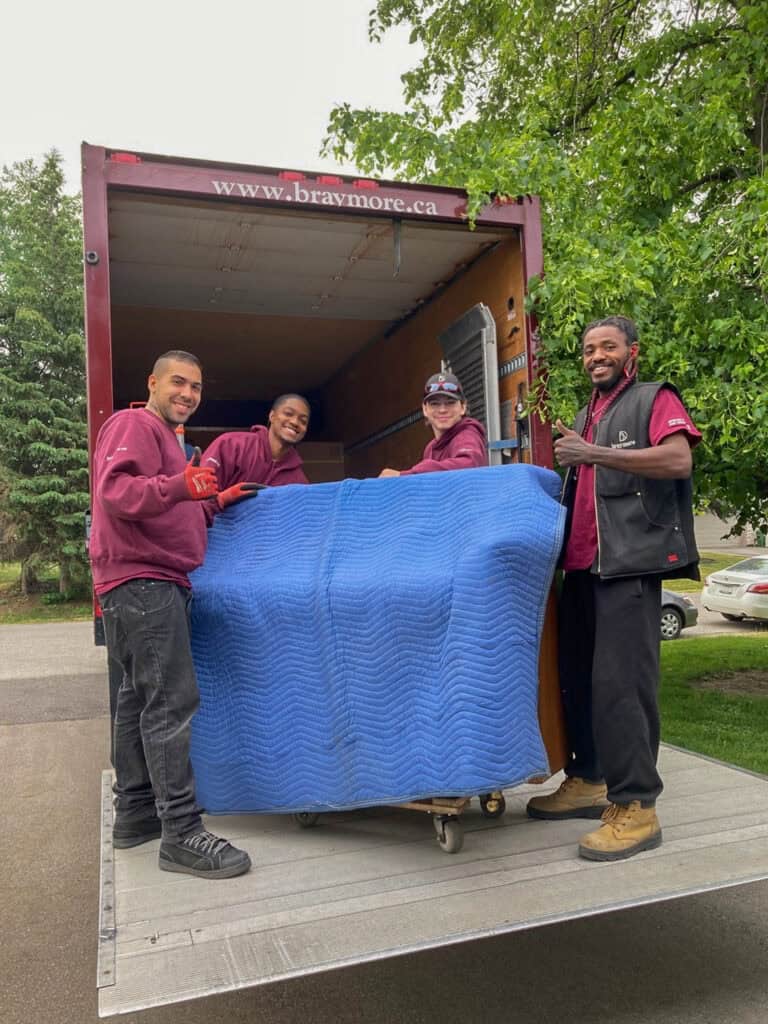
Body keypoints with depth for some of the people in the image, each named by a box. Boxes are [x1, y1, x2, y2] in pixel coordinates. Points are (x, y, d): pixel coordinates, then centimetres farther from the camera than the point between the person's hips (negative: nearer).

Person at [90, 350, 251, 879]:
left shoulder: (168, 438, 26)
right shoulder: (134, 424, -5)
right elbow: (114, 490, -23)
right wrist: (178, 488, -38)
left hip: (157, 585, 11)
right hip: (142, 582, -11)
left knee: (141, 698, 12)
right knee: (172, 701, -15)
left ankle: (135, 814, 21)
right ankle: (182, 833, -13)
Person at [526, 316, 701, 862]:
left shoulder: (655, 400, 1)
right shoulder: (584, 418, 24)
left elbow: (679, 459, -18)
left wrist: (593, 455, -20)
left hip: (630, 563, -8)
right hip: (582, 564, 8)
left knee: (620, 682, -12)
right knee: (578, 676, 11)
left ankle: (636, 807, -4)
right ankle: (589, 781, 23)